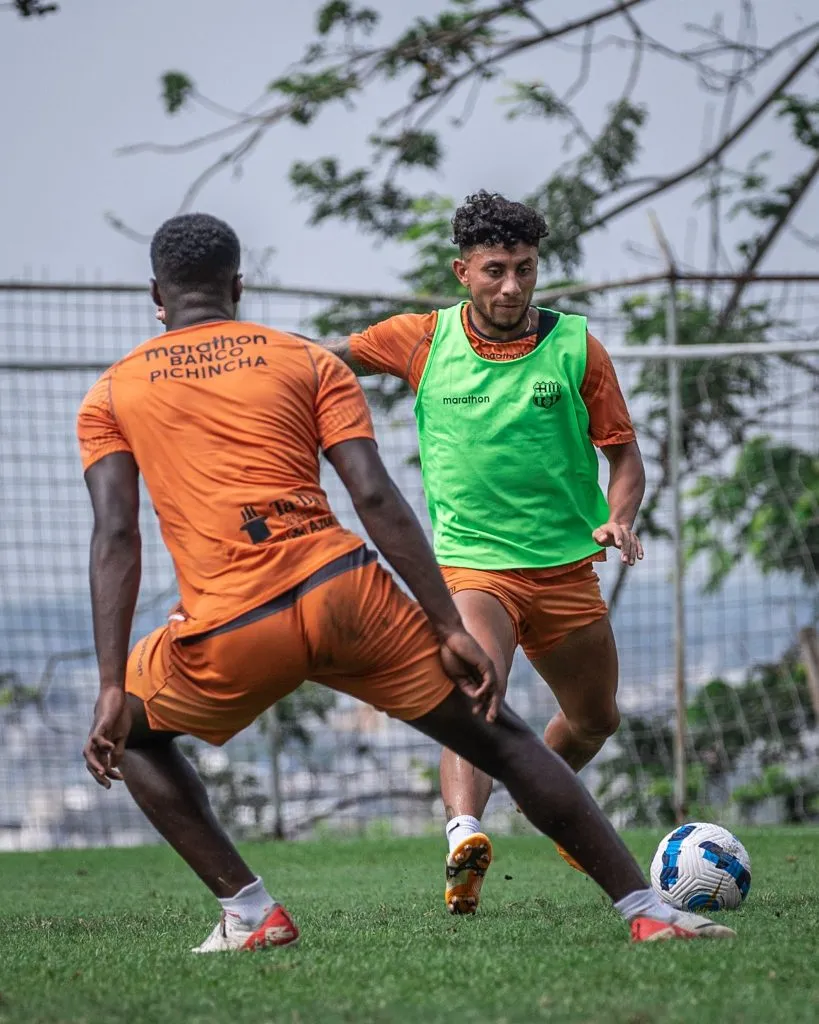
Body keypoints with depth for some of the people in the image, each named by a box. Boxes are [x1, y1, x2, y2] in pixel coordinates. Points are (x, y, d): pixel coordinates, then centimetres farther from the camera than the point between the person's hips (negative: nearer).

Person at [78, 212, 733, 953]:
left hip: (229, 631, -1)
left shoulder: (110, 396, 15)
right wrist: (451, 630, 1)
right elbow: (376, 499, 3)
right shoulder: (310, 363, 15)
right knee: (502, 740, 14)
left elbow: (116, 537, 1)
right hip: (341, 590, 1)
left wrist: (112, 689, -3)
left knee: (131, 730, 28)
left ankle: (250, 912, 16)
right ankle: (648, 910, 8)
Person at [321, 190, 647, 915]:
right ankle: (465, 837, -48)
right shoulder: (424, 340, -2)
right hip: (472, 562, -3)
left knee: (596, 720, 18)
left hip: (567, 566, 3)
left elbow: (624, 453, 4)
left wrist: (619, 520, -15)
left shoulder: (576, 346, -2)